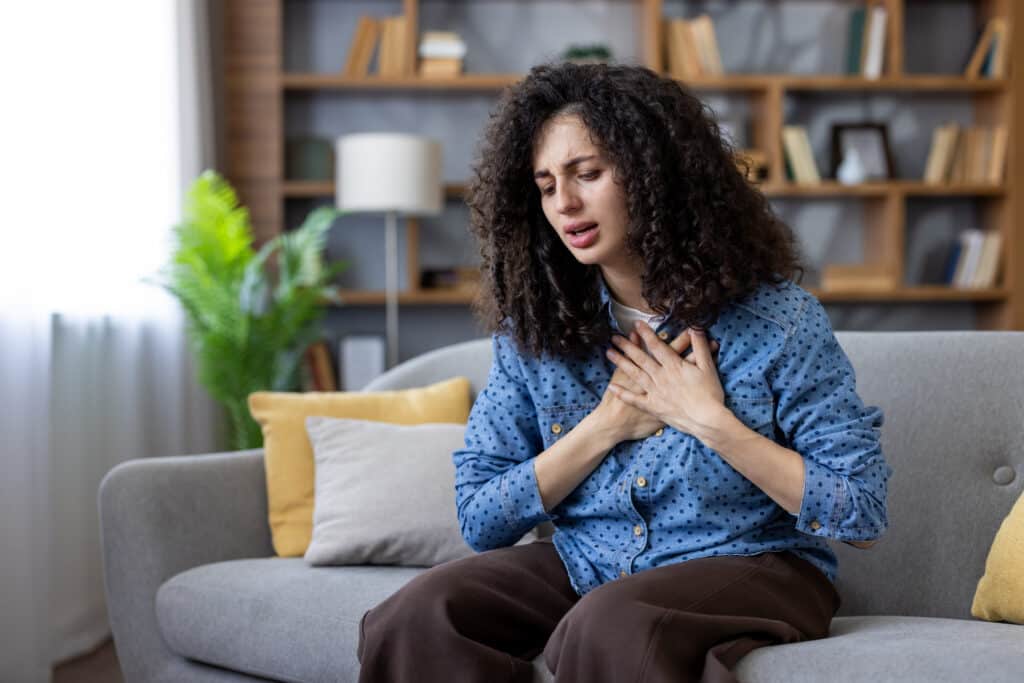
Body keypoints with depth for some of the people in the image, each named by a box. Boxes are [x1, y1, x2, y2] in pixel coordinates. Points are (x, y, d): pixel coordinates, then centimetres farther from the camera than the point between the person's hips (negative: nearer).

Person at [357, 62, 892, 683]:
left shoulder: (773, 316, -9)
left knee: (606, 626, -36)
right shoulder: (533, 329, 2)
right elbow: (480, 521, 0)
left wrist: (709, 420, -16)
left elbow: (863, 517, -10)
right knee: (420, 615, -24)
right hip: (585, 564, 3)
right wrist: (609, 424, -11)